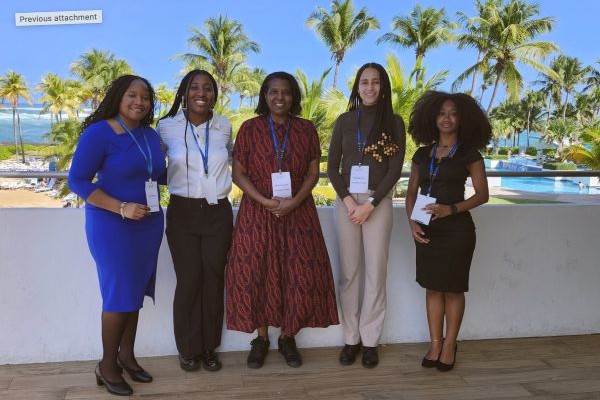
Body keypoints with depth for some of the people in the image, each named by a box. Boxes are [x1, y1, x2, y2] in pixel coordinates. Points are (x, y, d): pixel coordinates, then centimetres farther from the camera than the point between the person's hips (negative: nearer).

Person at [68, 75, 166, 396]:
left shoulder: (151, 135, 6)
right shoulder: (99, 133, -14)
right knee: (119, 294, -1)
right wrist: (121, 208, -23)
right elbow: (77, 181, -16)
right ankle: (107, 366, 17)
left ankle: (126, 355, 30)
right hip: (112, 225, -6)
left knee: (136, 291, 14)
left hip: (148, 224, 6)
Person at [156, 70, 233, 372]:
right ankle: (188, 349, 17)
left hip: (218, 212, 2)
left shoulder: (224, 127, 3)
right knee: (189, 280, -1)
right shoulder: (167, 127, -4)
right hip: (183, 212, -2)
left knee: (214, 279, 5)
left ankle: (209, 347, 20)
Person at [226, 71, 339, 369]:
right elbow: (238, 173, -2)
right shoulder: (249, 128, 0)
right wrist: (266, 201, -15)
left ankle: (288, 337, 18)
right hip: (257, 212, -1)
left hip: (298, 213, 1)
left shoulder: (306, 129, 4)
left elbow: (313, 173, 3)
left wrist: (294, 201, -13)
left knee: (300, 274, 1)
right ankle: (261, 338, 18)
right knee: (256, 273, 1)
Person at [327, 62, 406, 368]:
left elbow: (395, 169, -4)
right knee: (349, 271, 4)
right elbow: (332, 166, 5)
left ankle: (370, 340, 11)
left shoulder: (393, 122, 2)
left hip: (379, 201, -1)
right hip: (346, 200, 2)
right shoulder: (345, 121, 7)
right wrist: (348, 200, -9)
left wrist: (369, 204, -11)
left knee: (376, 271, 1)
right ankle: (351, 337, 13)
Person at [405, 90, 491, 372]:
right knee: (432, 287, 8)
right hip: (427, 229, 4)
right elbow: (411, 192, 11)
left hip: (456, 229, -4)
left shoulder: (469, 154, -2)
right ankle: (435, 344, 18)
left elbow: (482, 194, -4)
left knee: (452, 288, 4)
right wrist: (412, 222, -5)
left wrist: (451, 209, -18)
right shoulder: (422, 154, 9)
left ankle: (450, 345, 17)